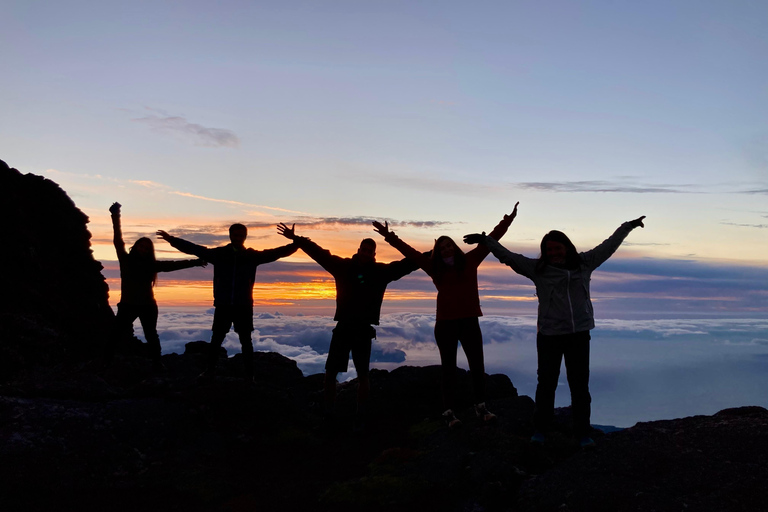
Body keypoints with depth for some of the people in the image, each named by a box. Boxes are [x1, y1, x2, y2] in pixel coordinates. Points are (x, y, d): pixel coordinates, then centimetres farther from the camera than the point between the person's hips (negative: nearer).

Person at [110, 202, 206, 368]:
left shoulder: (151, 265, 3)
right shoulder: (125, 259, 1)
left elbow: (172, 265, 1)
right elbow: (118, 240, 0)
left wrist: (193, 262, -5)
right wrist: (116, 217, -3)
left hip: (147, 305, 1)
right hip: (127, 304, -1)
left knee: (151, 335, 8)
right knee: (116, 332, -3)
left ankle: (157, 362, 14)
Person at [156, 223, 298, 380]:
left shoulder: (252, 255, 0)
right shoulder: (219, 253, 1)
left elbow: (276, 253, -6)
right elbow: (194, 249, 2)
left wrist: (296, 244, -18)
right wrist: (171, 239, -3)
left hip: (244, 306, 0)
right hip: (222, 305, 0)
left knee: (245, 341, 5)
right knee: (216, 339, 6)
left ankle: (249, 374, 12)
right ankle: (210, 370, 19)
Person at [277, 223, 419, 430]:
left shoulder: (381, 271, 2)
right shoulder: (343, 266, 3)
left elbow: (407, 264, 2)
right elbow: (319, 253, 4)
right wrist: (296, 239, 1)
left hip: (364, 329, -1)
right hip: (343, 327, 1)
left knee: (362, 374, 4)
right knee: (330, 372, 4)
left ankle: (361, 417, 15)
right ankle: (328, 414, 20)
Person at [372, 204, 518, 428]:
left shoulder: (469, 260, 2)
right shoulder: (435, 268, 2)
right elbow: (411, 252, 1)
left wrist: (507, 221, -4)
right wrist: (391, 238, -6)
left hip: (469, 321, 1)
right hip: (445, 323, 0)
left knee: (477, 365, 7)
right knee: (449, 368, 5)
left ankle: (480, 406, 23)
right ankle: (450, 412, 11)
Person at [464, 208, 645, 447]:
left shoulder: (584, 263, 4)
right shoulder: (538, 268, -3)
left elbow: (608, 246, 14)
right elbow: (508, 257, -5)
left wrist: (628, 226, 20)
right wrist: (486, 240, -12)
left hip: (579, 334, 2)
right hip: (549, 335, -2)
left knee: (580, 385, 8)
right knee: (546, 383, 9)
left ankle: (582, 432, 21)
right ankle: (540, 429, 25)